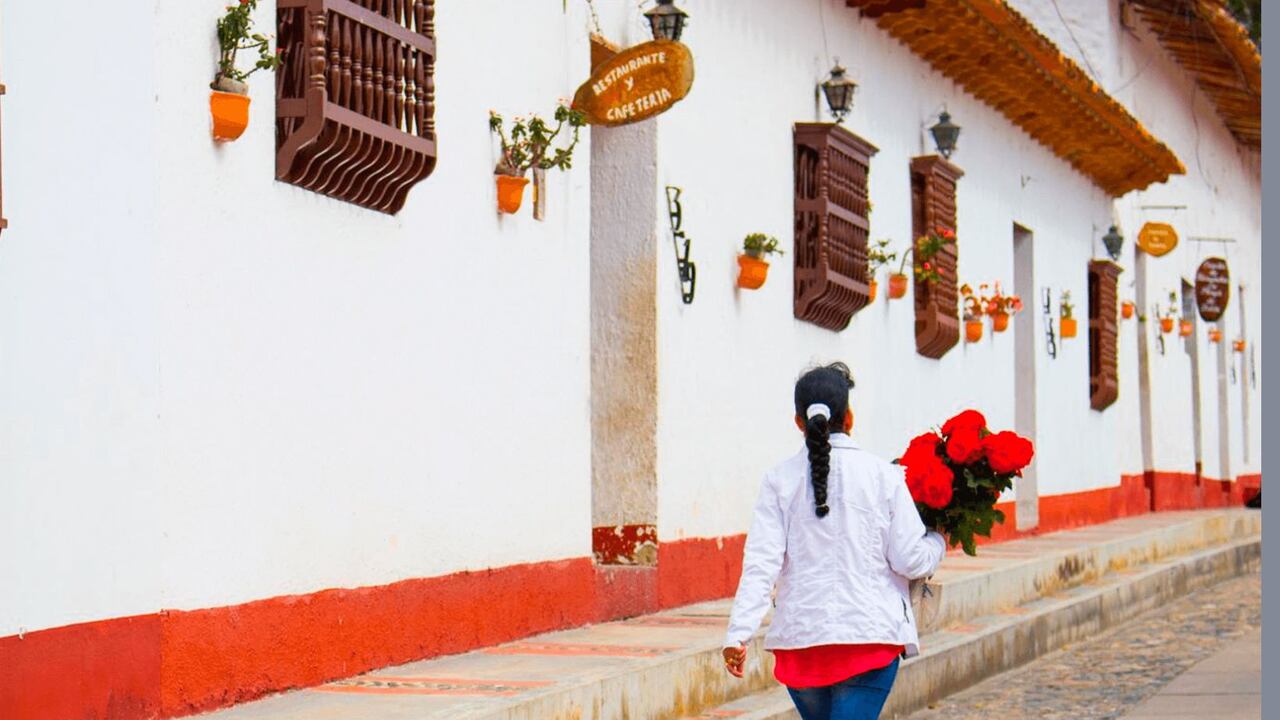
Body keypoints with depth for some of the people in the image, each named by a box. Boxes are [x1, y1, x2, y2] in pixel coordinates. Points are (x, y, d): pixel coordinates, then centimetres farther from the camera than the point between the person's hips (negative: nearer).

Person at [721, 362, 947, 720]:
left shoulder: (780, 480, 1)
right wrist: (939, 540, 18)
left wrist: (738, 633, -7)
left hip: (799, 636, 3)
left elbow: (761, 563, -7)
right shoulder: (883, 475, -3)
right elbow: (911, 561, -3)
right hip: (870, 634, -3)